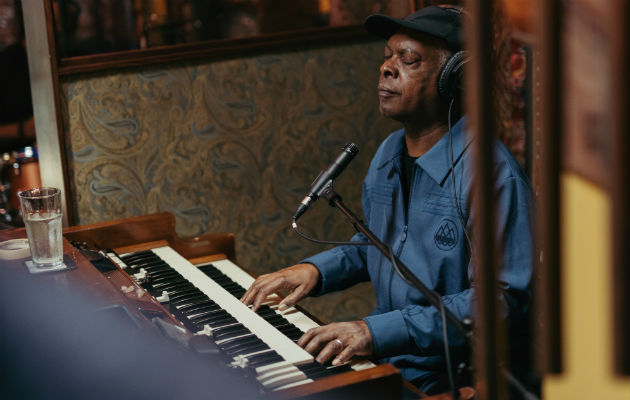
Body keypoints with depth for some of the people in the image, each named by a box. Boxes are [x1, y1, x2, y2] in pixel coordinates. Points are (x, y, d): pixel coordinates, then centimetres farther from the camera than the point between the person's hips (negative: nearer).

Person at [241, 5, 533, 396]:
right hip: (382, 358, 8)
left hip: (443, 380, -8)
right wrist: (316, 269, 6)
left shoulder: (493, 175, -19)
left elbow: (501, 298, -24)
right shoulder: (388, 154, 10)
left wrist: (379, 330, -29)